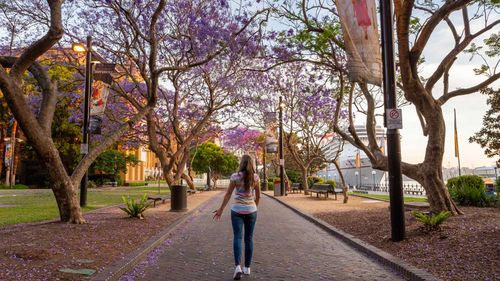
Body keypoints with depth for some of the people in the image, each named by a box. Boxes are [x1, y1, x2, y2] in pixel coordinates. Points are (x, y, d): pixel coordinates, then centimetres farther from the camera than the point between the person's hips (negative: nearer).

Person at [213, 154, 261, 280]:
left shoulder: (235, 176, -8)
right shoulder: (255, 177, -2)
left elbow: (228, 194, -6)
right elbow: (258, 195, 5)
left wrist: (221, 209, 2)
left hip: (237, 210, -2)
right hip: (251, 210, 2)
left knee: (237, 237, 0)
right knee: (249, 238, 11)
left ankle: (238, 266, -16)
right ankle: (247, 267, 18)